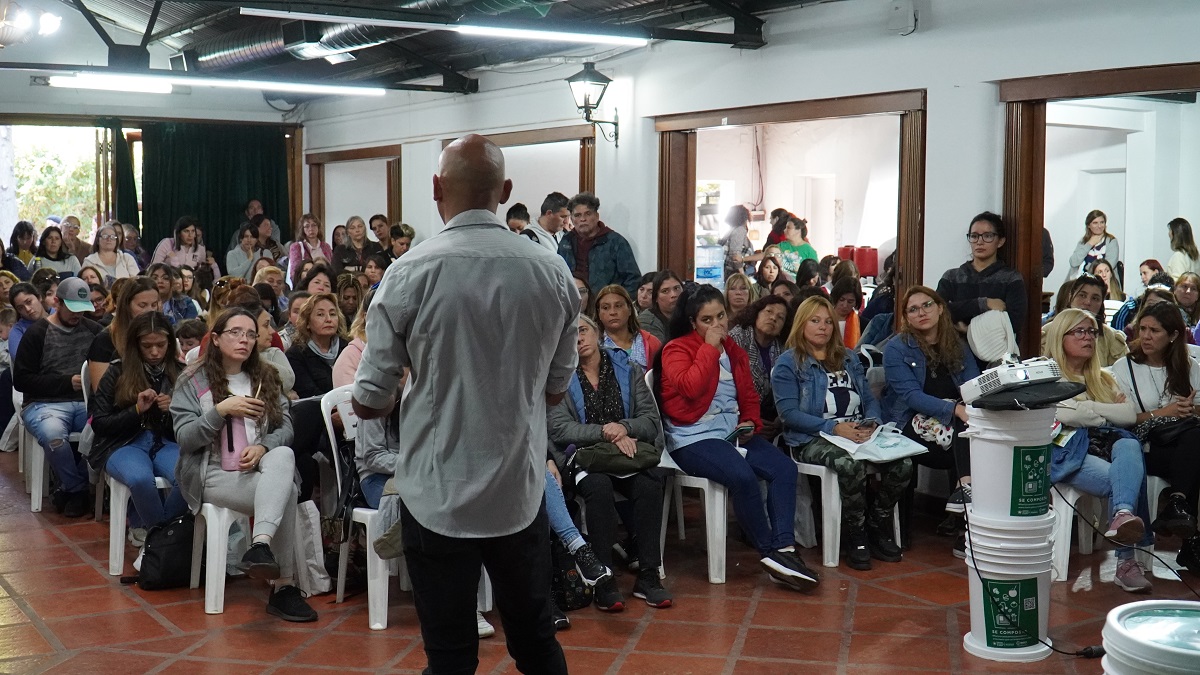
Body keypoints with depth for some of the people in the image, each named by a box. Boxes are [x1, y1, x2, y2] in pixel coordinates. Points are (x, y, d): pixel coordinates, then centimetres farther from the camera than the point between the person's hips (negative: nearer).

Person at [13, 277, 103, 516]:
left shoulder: (93, 330, 14)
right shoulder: (37, 332, 3)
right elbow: (21, 380, -2)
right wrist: (67, 382, -9)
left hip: (86, 403, 3)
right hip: (46, 404, -3)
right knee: (53, 434, -39)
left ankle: (73, 488, -9)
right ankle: (79, 489, -10)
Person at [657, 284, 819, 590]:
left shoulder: (734, 351, 16)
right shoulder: (676, 350, -4)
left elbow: (750, 396, 24)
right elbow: (691, 387, -23)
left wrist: (750, 422, 3)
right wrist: (709, 347, -15)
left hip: (734, 433, 7)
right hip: (693, 439, -7)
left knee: (785, 468, -17)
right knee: (742, 476, -32)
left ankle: (784, 548, -23)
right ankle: (770, 552, -16)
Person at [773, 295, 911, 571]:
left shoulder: (848, 359, 22)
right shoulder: (788, 363, 3)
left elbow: (869, 399, 19)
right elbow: (789, 412, -8)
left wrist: (872, 422, -6)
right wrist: (834, 427, -19)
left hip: (859, 435, 5)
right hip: (812, 440, -5)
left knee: (903, 463, -23)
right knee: (852, 464, -38)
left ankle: (877, 527, -1)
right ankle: (856, 535, -16)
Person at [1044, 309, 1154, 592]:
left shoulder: (1102, 380, 30)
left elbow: (1130, 415, 13)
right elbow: (1059, 414, -7)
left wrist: (1088, 408, 3)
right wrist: (1105, 415, 7)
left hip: (1105, 446, 4)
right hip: (1068, 453, -4)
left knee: (1130, 446, -35)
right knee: (1121, 480, -34)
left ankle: (1123, 515, -60)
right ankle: (1126, 560, -46)